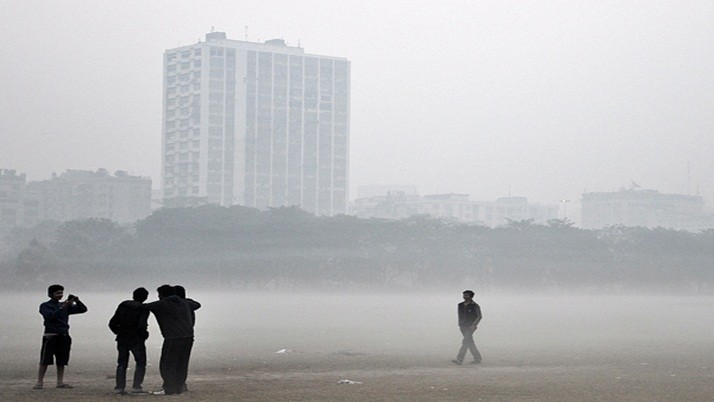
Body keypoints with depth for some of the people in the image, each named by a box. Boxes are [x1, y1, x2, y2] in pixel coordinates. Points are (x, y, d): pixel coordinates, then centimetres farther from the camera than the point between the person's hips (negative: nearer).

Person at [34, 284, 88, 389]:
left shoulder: (66, 306, 17)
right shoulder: (45, 306, 2)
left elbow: (83, 309, 14)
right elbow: (51, 316, -18)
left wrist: (77, 301, -4)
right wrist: (63, 307, -24)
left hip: (64, 336, 5)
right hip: (50, 336, -5)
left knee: (62, 361, 4)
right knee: (45, 361, -7)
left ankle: (60, 382, 7)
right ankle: (39, 383, -6)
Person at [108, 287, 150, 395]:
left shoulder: (122, 305, 5)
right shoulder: (143, 309, -11)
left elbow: (112, 323, 5)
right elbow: (141, 326, -24)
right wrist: (144, 335, -4)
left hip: (122, 339, 5)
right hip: (136, 340, -5)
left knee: (122, 364, 14)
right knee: (141, 363, 8)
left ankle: (119, 387, 5)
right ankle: (136, 386, -4)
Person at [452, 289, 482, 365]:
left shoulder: (474, 306, -8)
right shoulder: (461, 305, 9)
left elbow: (479, 316, -7)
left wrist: (474, 325, -17)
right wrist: (460, 325, 16)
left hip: (471, 326, -7)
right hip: (463, 327, 7)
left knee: (465, 342, -15)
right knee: (470, 342, 9)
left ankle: (459, 360, -21)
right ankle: (477, 358, 20)